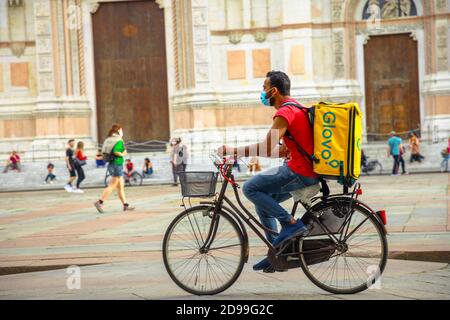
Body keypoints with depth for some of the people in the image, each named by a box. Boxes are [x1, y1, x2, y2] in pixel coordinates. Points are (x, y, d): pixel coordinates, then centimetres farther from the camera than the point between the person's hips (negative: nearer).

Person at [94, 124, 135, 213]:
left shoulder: (108, 140, 11)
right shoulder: (119, 141, -12)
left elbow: (103, 152, 7)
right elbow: (115, 151, -27)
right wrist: (123, 154, -11)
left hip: (111, 164, 9)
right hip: (117, 164, -9)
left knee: (121, 186, 12)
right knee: (112, 185, -7)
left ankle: (125, 205, 15)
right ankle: (100, 202, -14)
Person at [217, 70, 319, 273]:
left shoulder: (285, 112, -14)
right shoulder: (295, 108, 19)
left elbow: (266, 149, -23)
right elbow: (282, 151, 21)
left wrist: (232, 150, -14)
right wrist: (241, 153, 17)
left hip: (299, 173, -10)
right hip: (309, 171, 10)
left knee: (250, 188, -8)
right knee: (263, 200, 16)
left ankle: (291, 224, -9)